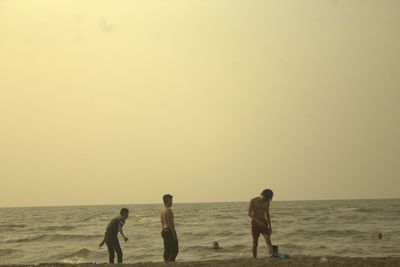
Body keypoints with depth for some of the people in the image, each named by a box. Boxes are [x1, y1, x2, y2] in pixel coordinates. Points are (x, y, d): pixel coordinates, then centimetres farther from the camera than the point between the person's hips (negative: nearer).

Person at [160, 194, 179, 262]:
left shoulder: (162, 210, 14)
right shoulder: (168, 210, -15)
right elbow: (170, 223, -20)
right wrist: (174, 234, -19)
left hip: (164, 231, 9)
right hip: (169, 231, -9)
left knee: (166, 250, 10)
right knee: (175, 250, -5)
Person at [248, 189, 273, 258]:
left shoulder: (267, 202, 6)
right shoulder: (253, 201, -7)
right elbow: (250, 214, -11)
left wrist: (270, 226, 16)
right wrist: (258, 221, -23)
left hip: (264, 223, 3)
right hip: (255, 223, -3)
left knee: (268, 241, -13)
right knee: (255, 243, 1)